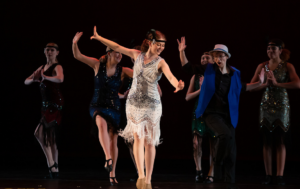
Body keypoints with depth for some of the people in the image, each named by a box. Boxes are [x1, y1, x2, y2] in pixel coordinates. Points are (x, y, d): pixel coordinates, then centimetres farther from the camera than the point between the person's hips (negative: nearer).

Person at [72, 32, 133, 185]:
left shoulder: (123, 71, -2)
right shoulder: (97, 65, -2)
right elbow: (77, 56, -3)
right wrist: (75, 43, -20)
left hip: (114, 108, 2)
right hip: (97, 106, -2)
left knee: (113, 140, 3)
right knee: (102, 123, -36)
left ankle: (112, 174, 15)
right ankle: (108, 158, -44)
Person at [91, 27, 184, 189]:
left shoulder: (160, 62, -9)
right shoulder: (137, 55, 1)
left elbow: (169, 75, -29)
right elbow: (117, 47, 9)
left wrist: (177, 84, -51)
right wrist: (98, 38, 10)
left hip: (152, 105, -2)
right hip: (134, 103, 2)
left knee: (149, 142, 2)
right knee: (138, 137, -9)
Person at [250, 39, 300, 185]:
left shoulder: (287, 66, 0)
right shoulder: (262, 66, 8)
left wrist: (277, 84, -16)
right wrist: (265, 84, -11)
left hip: (282, 106, -2)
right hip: (266, 106, 2)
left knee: (281, 141, -3)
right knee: (267, 141, 1)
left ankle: (280, 176, -2)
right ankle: (268, 176, 4)